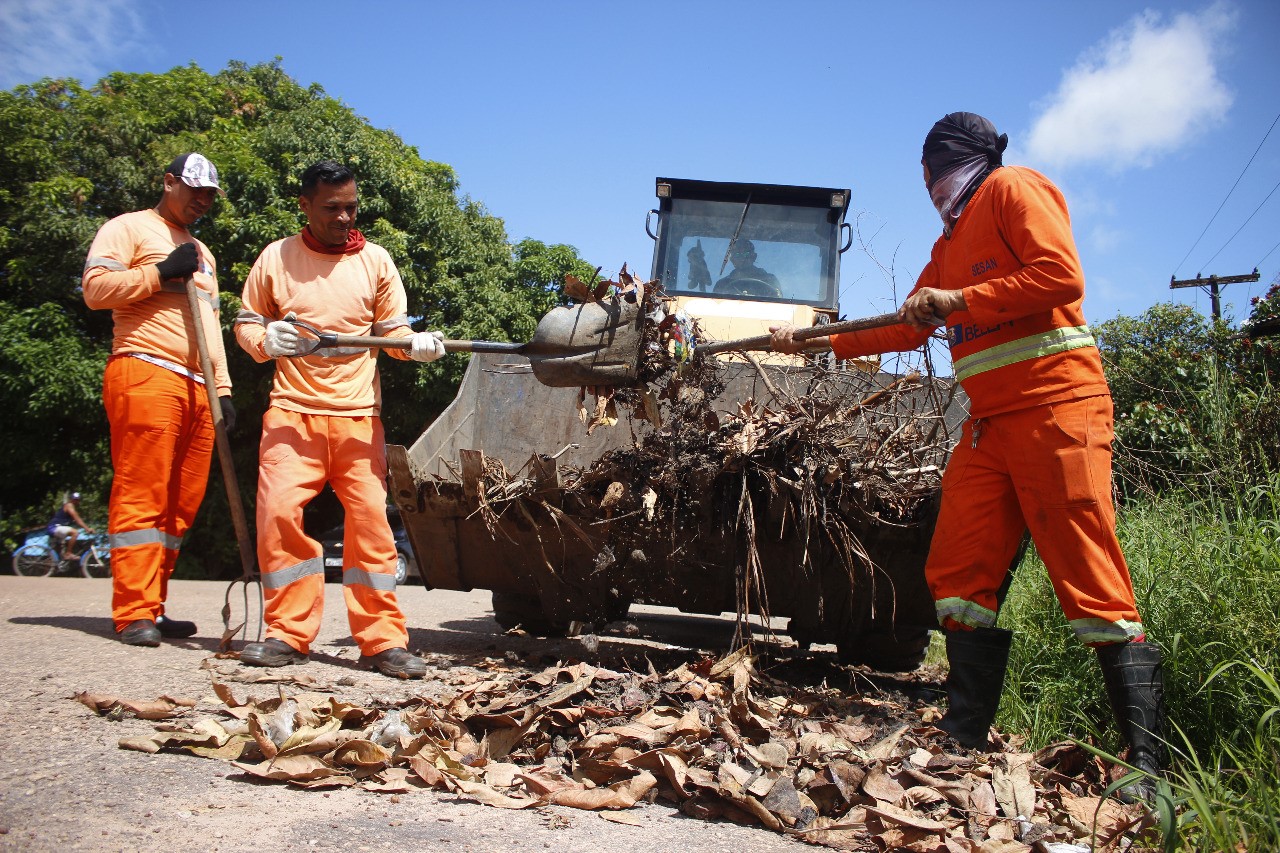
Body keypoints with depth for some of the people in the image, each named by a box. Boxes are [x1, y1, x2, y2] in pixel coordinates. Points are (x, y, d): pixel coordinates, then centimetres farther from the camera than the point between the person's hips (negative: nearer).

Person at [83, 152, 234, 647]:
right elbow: (95, 288, -6)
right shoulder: (130, 228, 8)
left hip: (197, 388, 7)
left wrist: (222, 389, 19)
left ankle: (152, 608, 7)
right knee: (141, 493, -11)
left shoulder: (203, 253, 30)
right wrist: (161, 272, -9)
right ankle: (134, 615, -10)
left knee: (182, 503, 2)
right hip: (146, 375, -7)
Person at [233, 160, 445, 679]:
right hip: (293, 409, 0)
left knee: (370, 519, -4)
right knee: (279, 511, -12)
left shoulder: (375, 260, 9)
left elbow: (392, 329, 10)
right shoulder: (276, 258, 7)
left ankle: (382, 640, 4)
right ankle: (288, 633, 3)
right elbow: (245, 323, 13)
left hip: (358, 414, 0)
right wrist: (265, 340, -10)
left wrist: (414, 343, -12)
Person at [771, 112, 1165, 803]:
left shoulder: (1013, 189, 1)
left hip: (1054, 407, -9)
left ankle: (1148, 765, -7)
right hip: (989, 423, 9)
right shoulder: (951, 240, 27)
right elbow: (907, 328, 30)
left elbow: (1062, 275, -14)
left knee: (1090, 581, -11)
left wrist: (959, 300, -11)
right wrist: (816, 343, 29)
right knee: (958, 574, 2)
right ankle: (964, 738, 8)